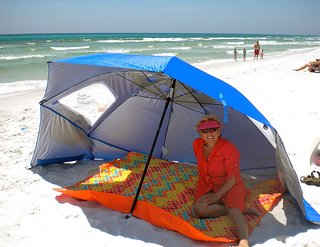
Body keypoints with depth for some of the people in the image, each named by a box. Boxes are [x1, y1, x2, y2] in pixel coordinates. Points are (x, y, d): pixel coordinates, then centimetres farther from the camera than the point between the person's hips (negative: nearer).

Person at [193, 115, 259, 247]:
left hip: (230, 187, -5)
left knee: (234, 211, -34)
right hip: (210, 188, 5)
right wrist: (201, 188, 16)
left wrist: (217, 196, -22)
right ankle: (243, 209, -19)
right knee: (198, 209, -25)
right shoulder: (197, 145, -1)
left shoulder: (228, 147, -17)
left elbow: (232, 178, -17)